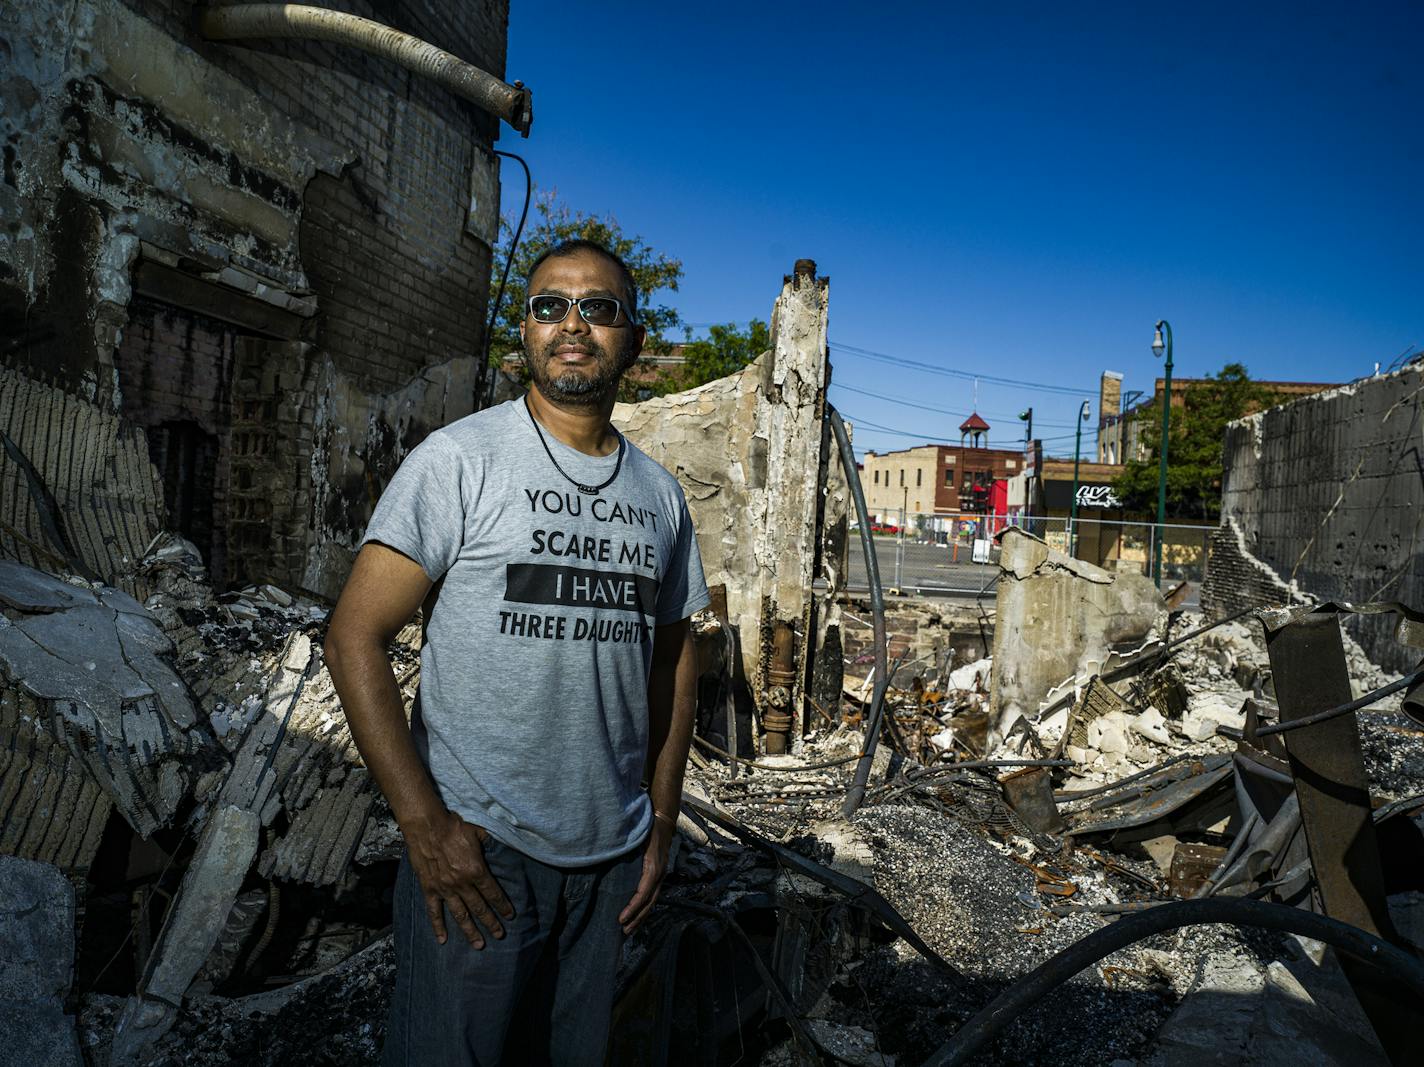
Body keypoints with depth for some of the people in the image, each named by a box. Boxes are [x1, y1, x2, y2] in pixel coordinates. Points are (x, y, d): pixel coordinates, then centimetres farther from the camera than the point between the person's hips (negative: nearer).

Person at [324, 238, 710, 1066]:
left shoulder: (661, 494, 7)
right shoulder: (461, 459, -8)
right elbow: (355, 637, -11)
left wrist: (662, 822, 9)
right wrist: (425, 823, -16)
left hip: (612, 857, 5)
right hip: (475, 846, -4)